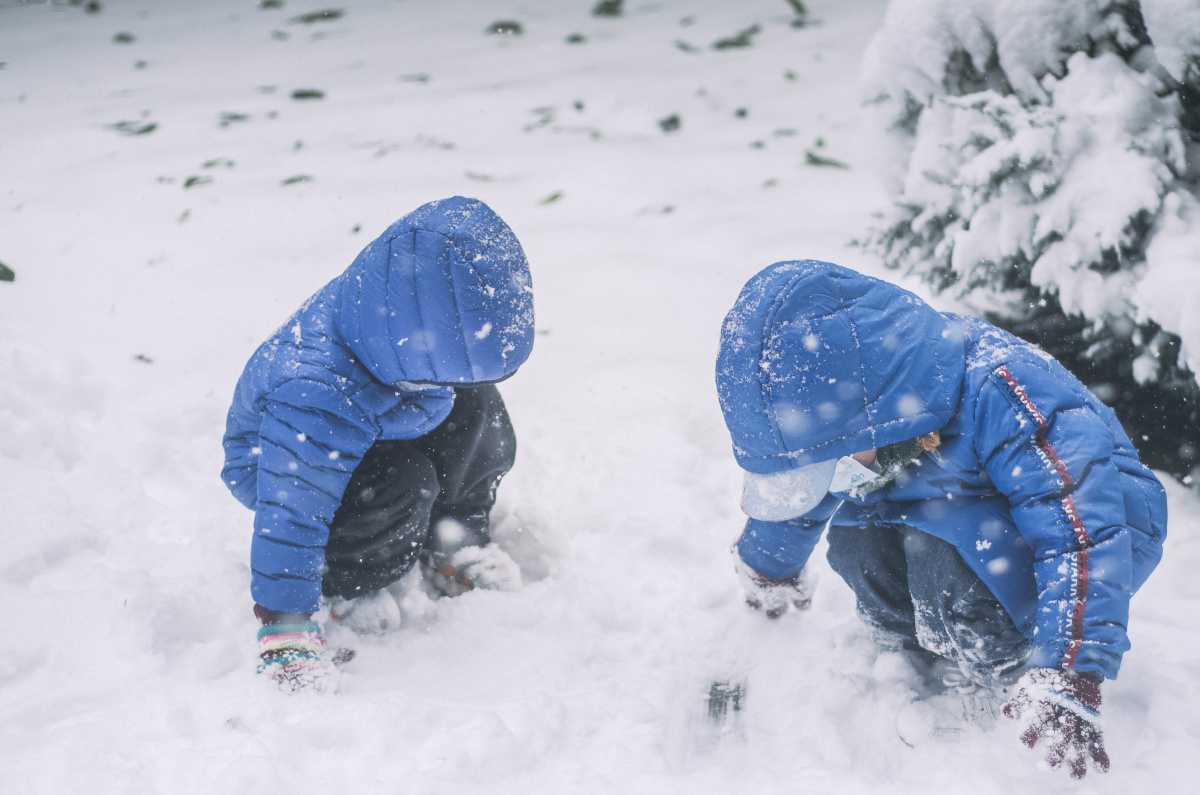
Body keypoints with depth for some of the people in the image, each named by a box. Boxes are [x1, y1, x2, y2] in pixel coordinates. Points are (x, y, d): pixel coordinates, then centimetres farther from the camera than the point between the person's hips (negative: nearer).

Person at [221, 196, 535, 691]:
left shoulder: (421, 333, -23)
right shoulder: (319, 394, -44)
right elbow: (292, 514, -40)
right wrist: (287, 634, -38)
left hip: (374, 435, 7)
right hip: (281, 463, -7)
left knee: (477, 409, -11)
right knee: (402, 487, -34)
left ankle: (451, 543, 9)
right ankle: (344, 586, -5)